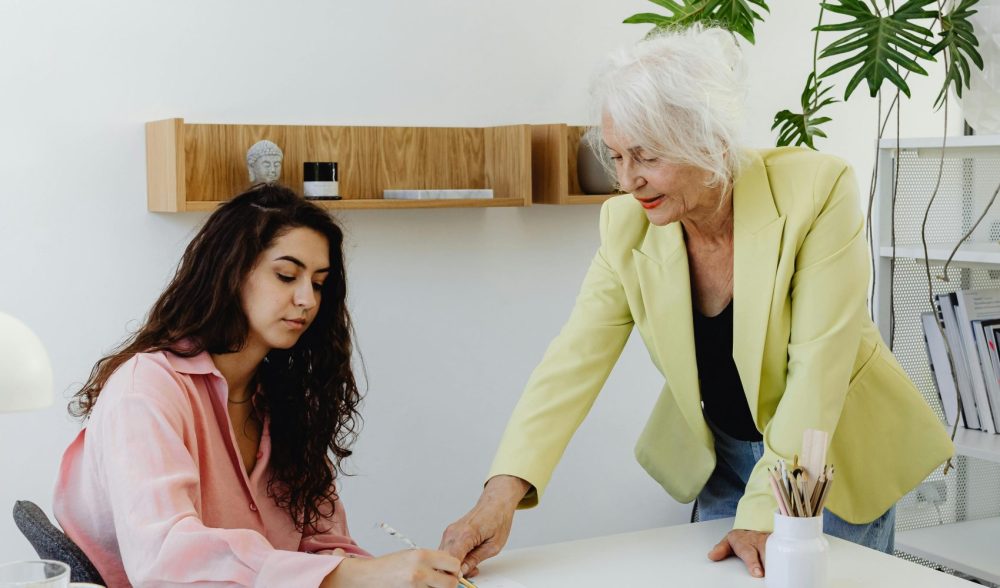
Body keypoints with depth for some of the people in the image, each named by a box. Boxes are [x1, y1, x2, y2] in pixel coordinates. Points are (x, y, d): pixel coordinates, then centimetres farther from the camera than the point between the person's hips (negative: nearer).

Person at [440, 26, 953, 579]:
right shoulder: (627, 227, -15)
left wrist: (766, 511, -28)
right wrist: (500, 496, -31)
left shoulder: (815, 189, -26)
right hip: (722, 453, 3)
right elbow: (574, 362, -18)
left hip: (836, 448, -3)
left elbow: (818, 367, -26)